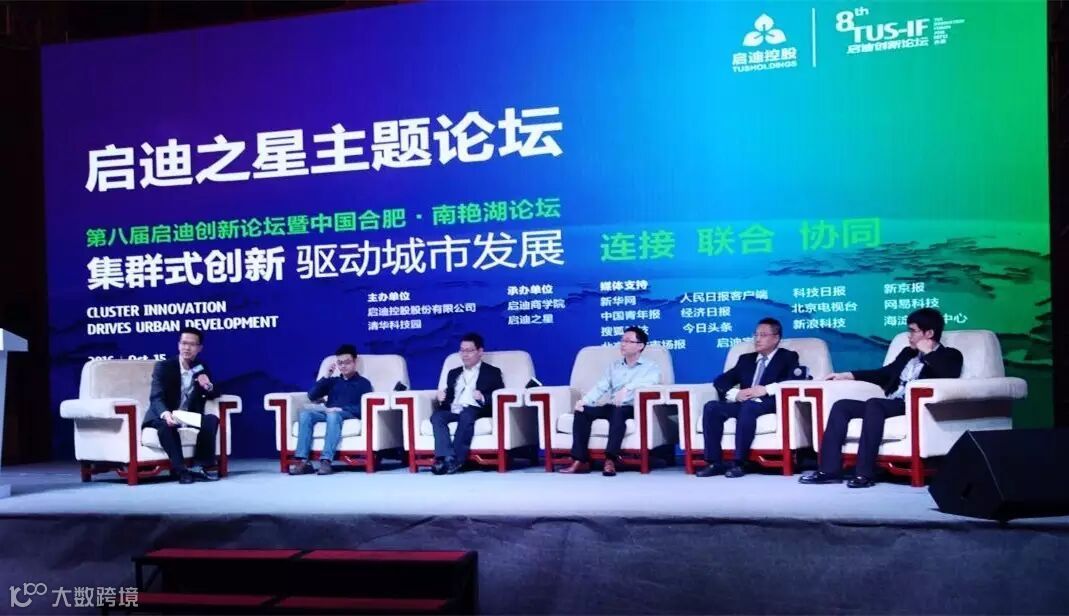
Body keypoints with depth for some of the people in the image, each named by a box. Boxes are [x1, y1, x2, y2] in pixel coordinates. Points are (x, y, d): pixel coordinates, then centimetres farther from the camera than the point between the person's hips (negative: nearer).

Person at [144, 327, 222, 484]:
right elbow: (156, 397, -22)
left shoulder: (202, 368, 5)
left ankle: (199, 466, -23)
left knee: (211, 420, -24)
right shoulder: (163, 366, -9)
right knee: (166, 424, -37)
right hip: (164, 416, -4)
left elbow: (213, 395, 12)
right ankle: (181, 469, -32)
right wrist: (166, 414, -45)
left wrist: (209, 386, -15)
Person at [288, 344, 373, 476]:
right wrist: (326, 376, 4)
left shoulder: (363, 383, 14)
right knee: (305, 413, -27)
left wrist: (341, 409, -16)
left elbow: (363, 408, -3)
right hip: (328, 412, 4)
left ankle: (326, 461, -46)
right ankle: (302, 461, -35)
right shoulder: (333, 381, 26)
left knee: (333, 415, -39)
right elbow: (312, 396, 13)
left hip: (349, 415, -4)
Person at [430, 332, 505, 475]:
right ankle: (448, 458, -40)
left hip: (476, 411, -4)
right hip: (453, 411, 4)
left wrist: (483, 397, -16)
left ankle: (456, 460, -37)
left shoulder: (492, 372, 15)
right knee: (436, 416, -29)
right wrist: (441, 398, 1)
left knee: (466, 415, -38)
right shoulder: (454, 373, 29)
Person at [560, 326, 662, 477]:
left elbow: (651, 381, -17)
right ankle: (581, 460, -24)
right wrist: (584, 400, -12)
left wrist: (627, 388, -34)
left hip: (634, 409, -5)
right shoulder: (614, 366, 22)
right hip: (612, 407, 5)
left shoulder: (651, 366, 6)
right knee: (582, 410, -19)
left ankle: (611, 459, -43)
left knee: (618, 411, -38)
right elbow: (601, 387, 9)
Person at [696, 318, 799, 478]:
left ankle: (739, 463, -33)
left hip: (770, 404, -5)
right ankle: (715, 462, -21)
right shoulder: (746, 359, 25)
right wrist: (735, 394, -6)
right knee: (711, 407, -22)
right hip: (743, 404, 5)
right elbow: (720, 381, 16)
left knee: (748, 406, -38)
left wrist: (766, 390, -19)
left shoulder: (788, 357, 12)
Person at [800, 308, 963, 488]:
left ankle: (865, 473, -35)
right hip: (890, 405, 8)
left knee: (874, 403, -34)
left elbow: (950, 377, -16)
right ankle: (830, 470, -17)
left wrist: (928, 353, -8)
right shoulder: (908, 352, 25)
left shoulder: (950, 355, 6)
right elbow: (885, 373, 27)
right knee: (841, 406, -10)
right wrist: (846, 375, 19)